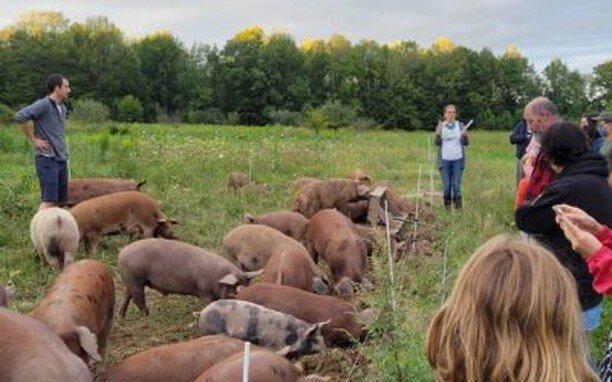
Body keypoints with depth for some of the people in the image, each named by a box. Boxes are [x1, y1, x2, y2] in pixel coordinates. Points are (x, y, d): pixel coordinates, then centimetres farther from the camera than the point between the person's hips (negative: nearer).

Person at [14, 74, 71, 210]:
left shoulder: (62, 108, 14)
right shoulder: (43, 105, -12)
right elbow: (19, 117, -21)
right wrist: (33, 140, -14)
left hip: (61, 159, 8)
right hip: (47, 159, -8)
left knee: (60, 199, 10)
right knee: (49, 200, -13)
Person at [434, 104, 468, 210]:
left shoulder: (460, 125, 5)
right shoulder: (440, 126, 5)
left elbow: (465, 143, 3)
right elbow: (437, 143, 0)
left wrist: (464, 136, -18)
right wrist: (438, 135, -19)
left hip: (458, 159, 0)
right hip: (444, 159, 0)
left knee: (456, 184, -4)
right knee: (447, 185, 0)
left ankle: (458, 206, 4)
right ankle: (447, 206, 12)